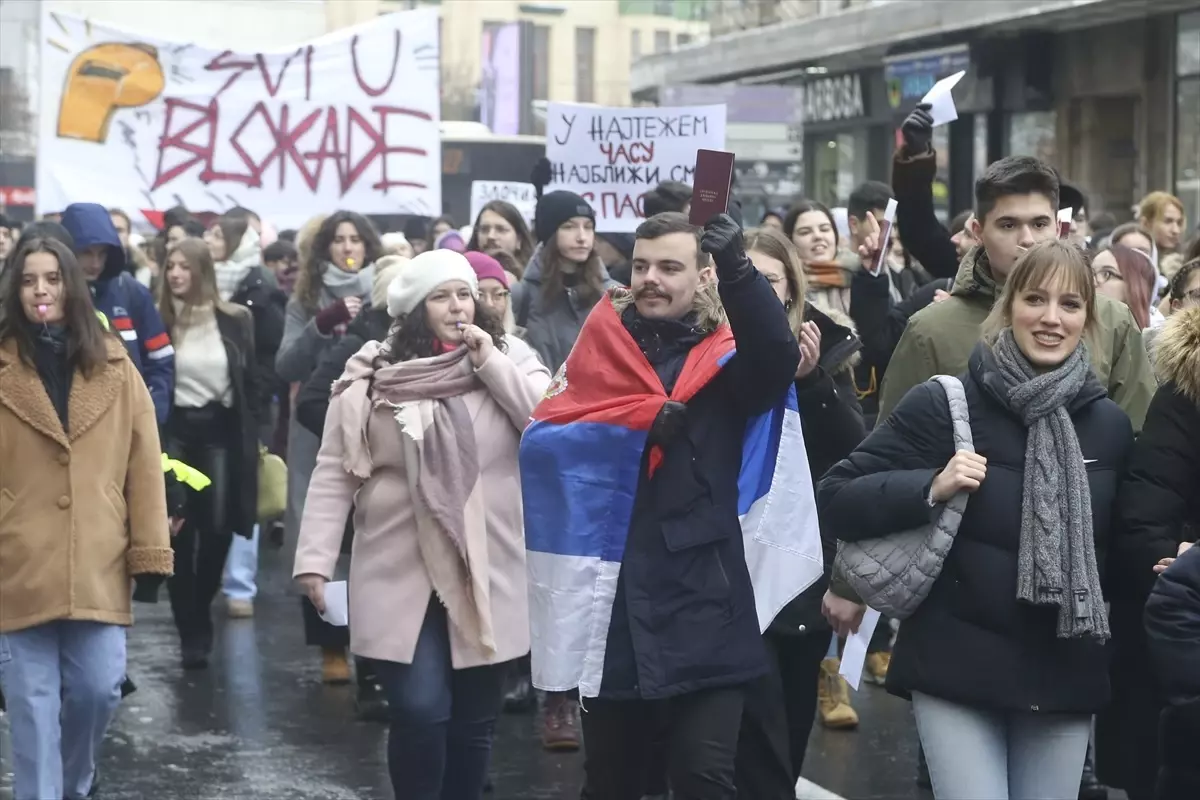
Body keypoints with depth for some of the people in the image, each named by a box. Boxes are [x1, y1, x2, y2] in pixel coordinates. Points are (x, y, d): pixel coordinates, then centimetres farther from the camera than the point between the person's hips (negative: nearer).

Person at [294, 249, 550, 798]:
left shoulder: (509, 360, 5)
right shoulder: (371, 376, 0)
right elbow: (334, 473, -1)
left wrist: (489, 361, -11)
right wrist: (315, 559, -8)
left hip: (489, 575, 2)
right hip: (402, 575, -2)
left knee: (474, 719, 8)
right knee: (420, 712, -12)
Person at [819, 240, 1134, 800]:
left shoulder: (1110, 424, 5)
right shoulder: (945, 404, -7)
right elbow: (836, 498, -8)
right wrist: (932, 488, -20)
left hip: (1067, 676, 4)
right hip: (958, 669, -4)